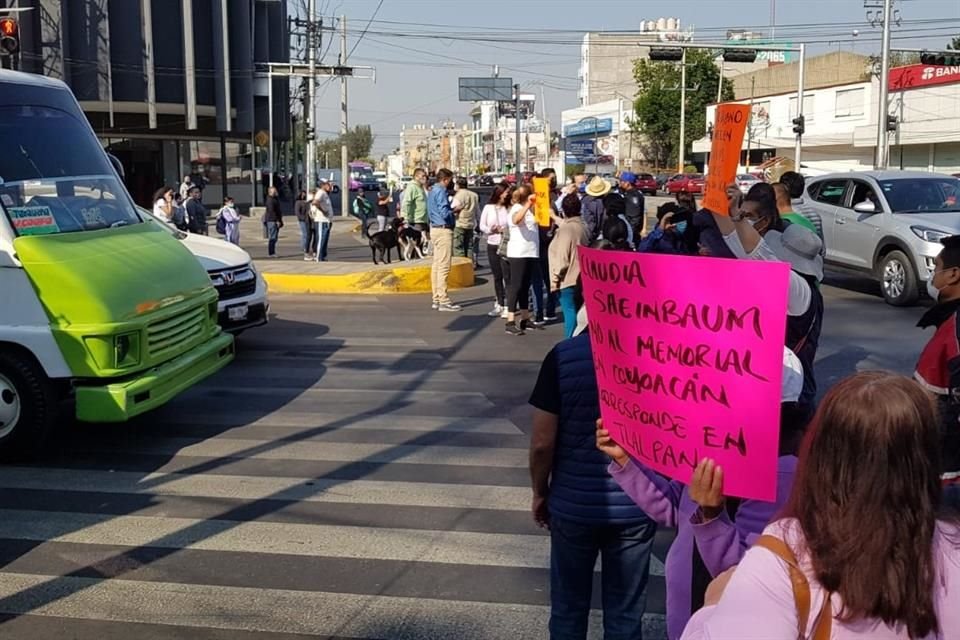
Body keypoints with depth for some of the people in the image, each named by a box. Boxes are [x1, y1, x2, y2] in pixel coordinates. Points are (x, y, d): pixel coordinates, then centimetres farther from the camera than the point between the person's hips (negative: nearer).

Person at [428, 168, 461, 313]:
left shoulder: (433, 191, 16)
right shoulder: (441, 192, -14)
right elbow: (445, 213, -23)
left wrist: (451, 210, 13)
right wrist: (454, 211, -3)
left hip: (435, 228, 11)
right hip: (443, 230, -11)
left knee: (437, 265, 11)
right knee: (443, 266, -9)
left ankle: (437, 299, 16)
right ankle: (444, 301, -8)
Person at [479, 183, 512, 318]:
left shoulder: (509, 208, -4)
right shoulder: (488, 208, 4)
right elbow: (482, 225, 6)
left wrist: (504, 230, -20)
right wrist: (490, 229, -11)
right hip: (492, 245, 3)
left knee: (507, 275, -7)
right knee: (496, 276, 11)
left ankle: (507, 305, -4)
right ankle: (499, 304, 21)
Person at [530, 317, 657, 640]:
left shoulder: (563, 356, -14)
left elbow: (543, 442, -11)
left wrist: (540, 492, 5)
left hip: (573, 504, -1)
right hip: (635, 505, 1)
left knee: (568, 608, 17)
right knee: (625, 613, 14)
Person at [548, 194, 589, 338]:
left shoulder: (565, 229, -16)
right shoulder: (583, 227, 7)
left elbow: (562, 257, -18)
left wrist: (556, 278, -9)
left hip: (567, 279, -8)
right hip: (581, 278, 8)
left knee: (569, 312, -5)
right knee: (578, 312, 14)